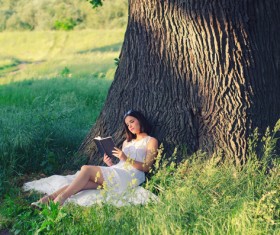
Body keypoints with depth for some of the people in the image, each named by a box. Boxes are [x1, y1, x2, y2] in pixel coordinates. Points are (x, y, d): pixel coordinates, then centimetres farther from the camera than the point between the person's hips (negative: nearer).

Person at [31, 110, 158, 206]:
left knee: (86, 169, -25)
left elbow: (146, 167, -4)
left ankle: (59, 200, -32)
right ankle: (46, 199, -33)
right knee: (82, 183, -22)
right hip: (116, 173, 6)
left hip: (130, 177, -6)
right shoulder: (127, 142, 31)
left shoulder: (151, 141, 9)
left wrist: (126, 159, -16)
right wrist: (110, 164, 1)